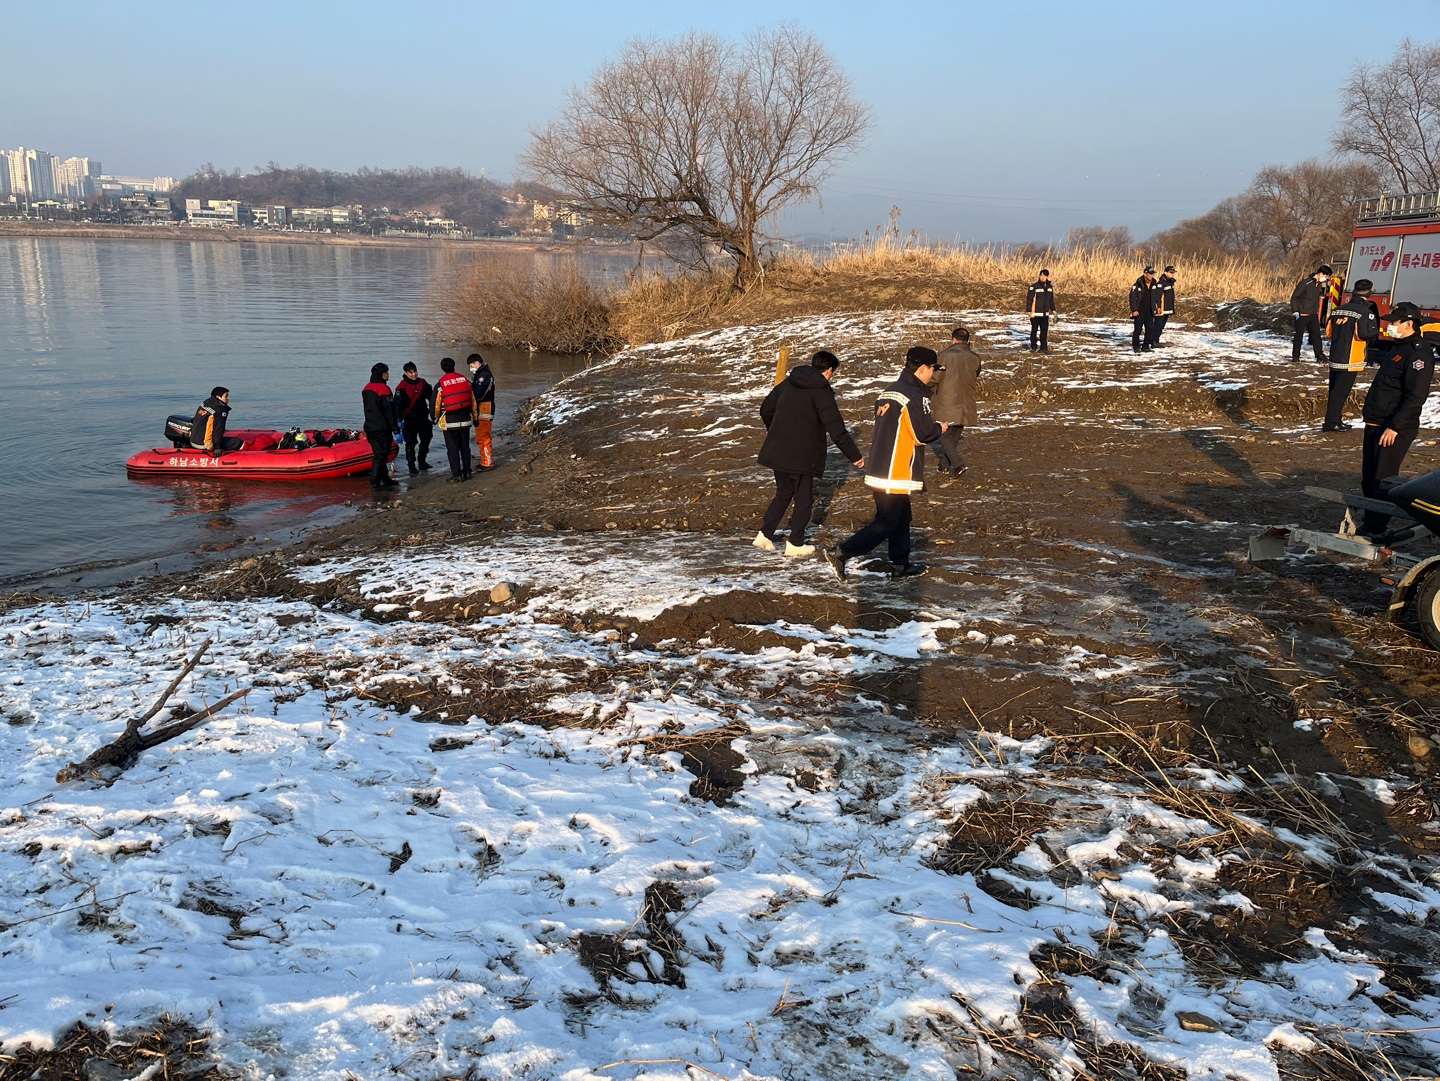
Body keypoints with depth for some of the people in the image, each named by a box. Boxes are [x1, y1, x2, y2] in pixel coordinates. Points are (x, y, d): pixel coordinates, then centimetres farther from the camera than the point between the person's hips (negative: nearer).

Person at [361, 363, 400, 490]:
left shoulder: (367, 388, 14)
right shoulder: (383, 389, -14)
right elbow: (389, 412, -15)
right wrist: (396, 430, -13)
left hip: (370, 427, 9)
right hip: (382, 429, -9)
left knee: (379, 454, 16)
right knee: (380, 455, -7)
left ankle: (385, 479, 24)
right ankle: (375, 482, -9)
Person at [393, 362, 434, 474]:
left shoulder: (423, 383, 5)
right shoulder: (401, 387, -11)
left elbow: (431, 397, 13)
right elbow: (397, 405, -13)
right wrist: (399, 420, -20)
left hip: (423, 417, 6)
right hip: (410, 419, -6)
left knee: (426, 439, 15)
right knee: (411, 443, -5)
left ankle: (422, 462, 31)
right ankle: (412, 466, 1)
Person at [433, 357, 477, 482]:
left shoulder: (440, 385, -8)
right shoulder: (465, 380, 3)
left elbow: (436, 404, -3)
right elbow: (473, 401, 9)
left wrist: (436, 417, 16)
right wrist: (474, 417, 18)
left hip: (449, 421, -4)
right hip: (465, 419, 4)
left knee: (452, 449, 2)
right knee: (465, 447, 15)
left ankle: (456, 475, 1)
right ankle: (466, 472, 20)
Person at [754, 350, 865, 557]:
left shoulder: (788, 383, 8)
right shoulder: (822, 392, -12)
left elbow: (766, 409, 16)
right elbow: (836, 429, -16)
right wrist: (855, 456, -8)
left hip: (776, 452, 6)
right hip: (801, 457, -6)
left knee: (783, 494, 22)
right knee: (804, 499, 9)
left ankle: (765, 534, 18)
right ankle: (795, 544, 14)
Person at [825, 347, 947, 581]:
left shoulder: (889, 392, 12)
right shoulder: (916, 396, -16)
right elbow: (923, 434, -16)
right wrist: (940, 428, 4)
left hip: (879, 468, 9)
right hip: (897, 474, -9)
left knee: (902, 518, 19)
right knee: (886, 523, -3)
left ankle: (901, 564, 27)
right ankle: (840, 553, -8)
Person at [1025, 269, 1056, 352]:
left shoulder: (1050, 287, 7)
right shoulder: (1034, 287, -12)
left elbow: (1051, 300, 18)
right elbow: (1029, 299, -11)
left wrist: (1053, 310, 16)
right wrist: (1029, 311, -14)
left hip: (1045, 313, 5)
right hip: (1035, 314, -5)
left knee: (1044, 330, 7)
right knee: (1034, 330, 4)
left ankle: (1044, 347, 14)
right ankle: (1033, 347, 16)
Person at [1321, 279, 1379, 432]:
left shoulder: (1338, 310, 8)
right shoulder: (1365, 312, -13)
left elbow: (1328, 330, 12)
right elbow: (1366, 333, -21)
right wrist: (1375, 331, -1)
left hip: (1335, 358, 7)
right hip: (1350, 360, -7)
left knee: (1335, 390, 15)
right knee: (1341, 391, -3)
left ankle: (1335, 419, 23)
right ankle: (1331, 422, -3)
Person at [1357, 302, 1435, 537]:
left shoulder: (1419, 353, -16)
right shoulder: (1400, 348, 16)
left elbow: (1416, 396, -22)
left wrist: (1395, 427, -24)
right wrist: (1370, 408, 20)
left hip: (1395, 429, -10)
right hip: (1376, 423, 10)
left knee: (1381, 479, -7)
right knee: (1369, 478, 14)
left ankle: (1375, 529, -1)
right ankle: (1369, 523, 25)